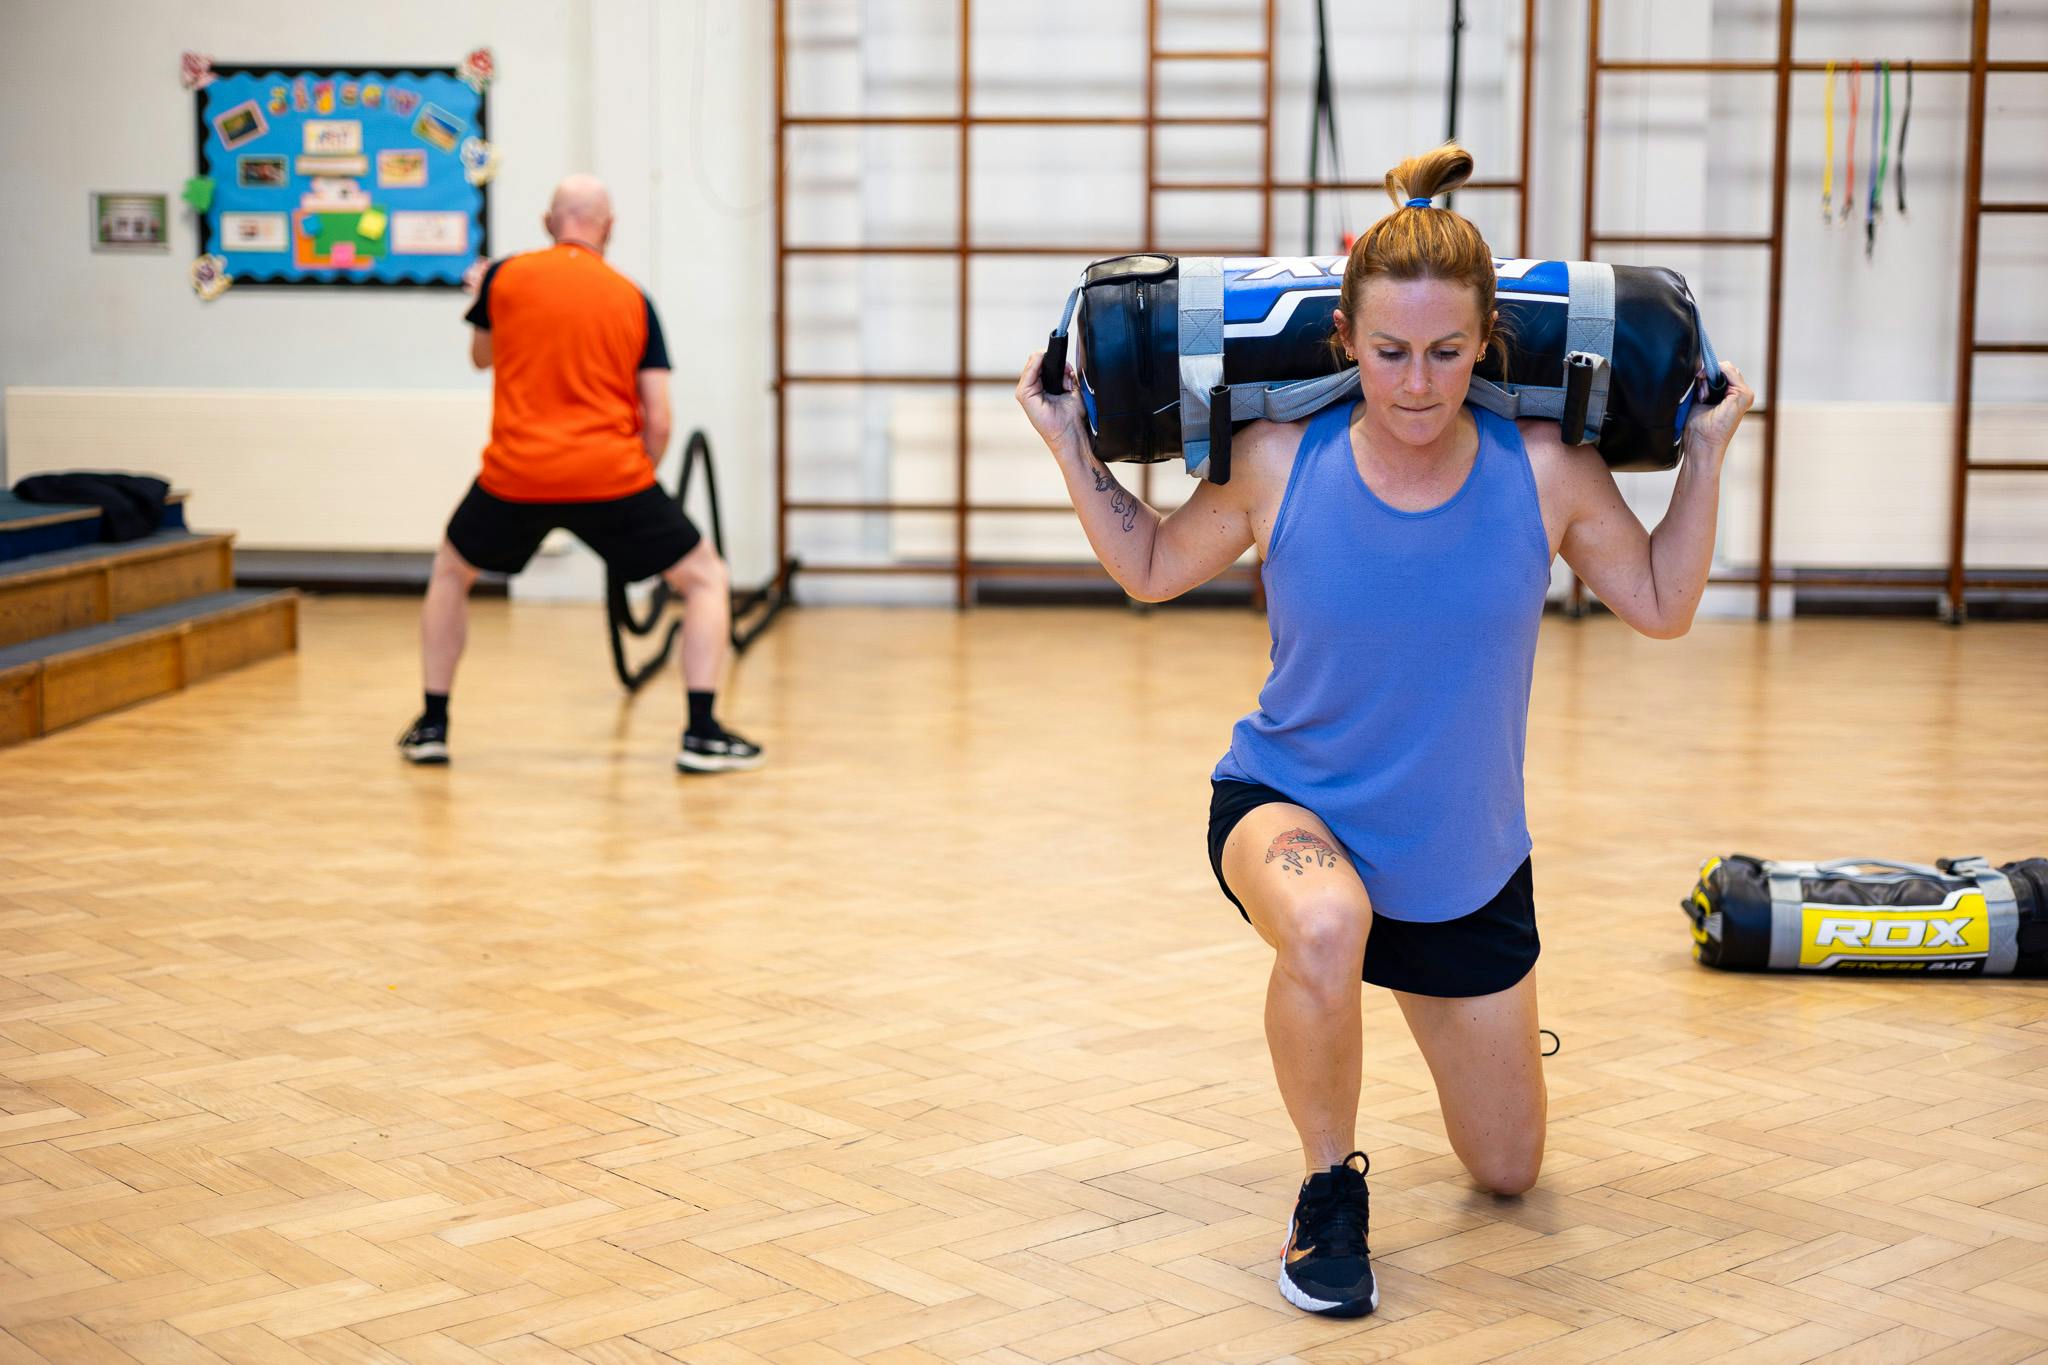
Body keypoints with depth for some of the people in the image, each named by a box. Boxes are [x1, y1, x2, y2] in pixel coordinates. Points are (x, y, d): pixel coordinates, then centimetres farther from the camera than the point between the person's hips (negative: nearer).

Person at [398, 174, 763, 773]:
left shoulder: (504, 276, 5)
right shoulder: (634, 301, 6)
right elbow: (658, 424, 2)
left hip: (515, 476, 1)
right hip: (611, 475, -1)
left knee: (451, 573, 28)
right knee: (706, 580, 14)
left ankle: (432, 726, 25)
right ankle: (702, 734, 2)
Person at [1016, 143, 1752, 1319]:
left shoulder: (1547, 470, -17)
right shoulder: (1279, 461, -19)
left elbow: (1663, 607, -1)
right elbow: (1153, 570, 0)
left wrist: (1707, 454, -9)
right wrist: (1072, 445, -9)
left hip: (1468, 857, 2)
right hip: (1290, 805, -2)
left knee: (1509, 1175, 16)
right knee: (1327, 928, -43)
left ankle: (1487, 1021, 55)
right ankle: (1332, 1189, -13)